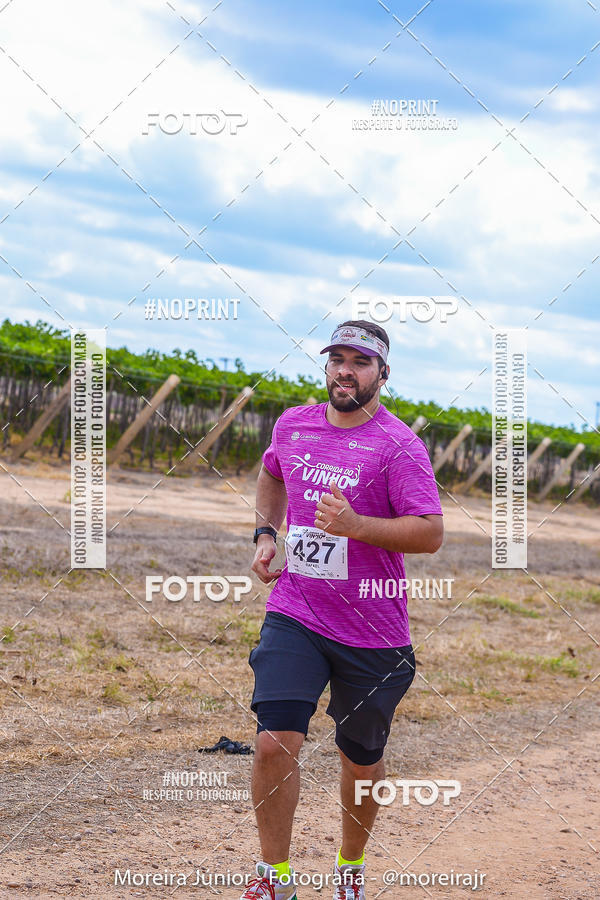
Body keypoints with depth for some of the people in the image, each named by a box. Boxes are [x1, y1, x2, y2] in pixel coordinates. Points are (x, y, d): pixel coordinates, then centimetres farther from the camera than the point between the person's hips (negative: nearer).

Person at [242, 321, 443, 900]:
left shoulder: (398, 445, -10)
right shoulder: (293, 426, 6)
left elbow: (430, 532, -16)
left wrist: (353, 525, -27)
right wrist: (266, 534, 14)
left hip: (372, 634, -3)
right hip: (294, 617, 3)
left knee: (361, 760, 10)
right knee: (275, 742, -13)